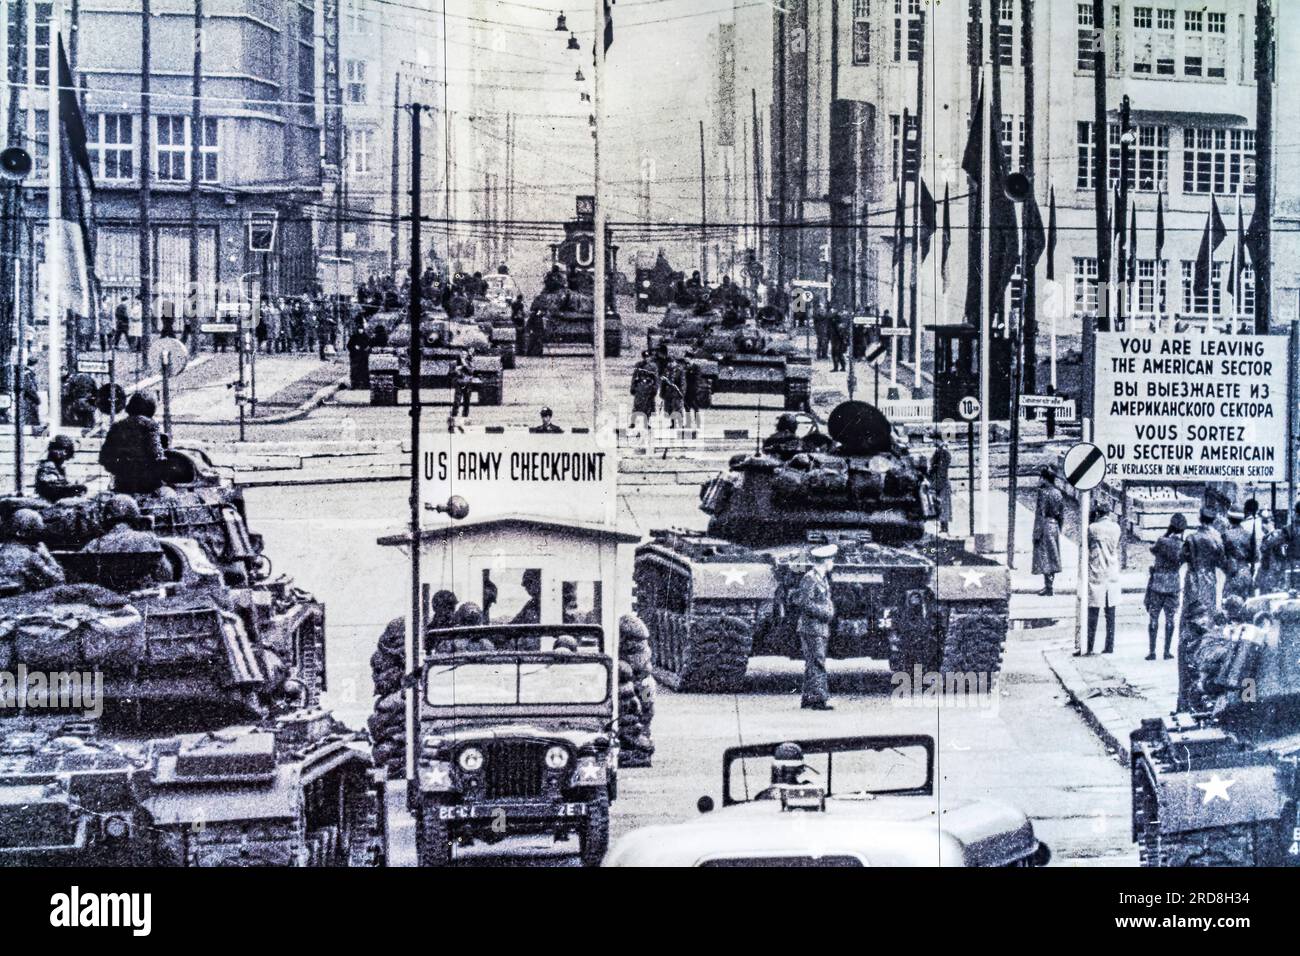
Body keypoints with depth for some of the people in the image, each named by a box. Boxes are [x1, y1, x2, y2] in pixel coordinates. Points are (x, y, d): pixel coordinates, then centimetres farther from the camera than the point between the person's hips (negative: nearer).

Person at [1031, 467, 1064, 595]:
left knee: (1044, 557, -4)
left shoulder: (1043, 492, -13)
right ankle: (1049, 585, 17)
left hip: (1045, 526, -8)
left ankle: (1048, 588, -6)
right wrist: (1058, 530, 19)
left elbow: (1040, 514, -16)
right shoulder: (1057, 493, 9)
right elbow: (1062, 513, 13)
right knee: (1053, 556, 12)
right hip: (1055, 526, 8)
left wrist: (1037, 533, -15)